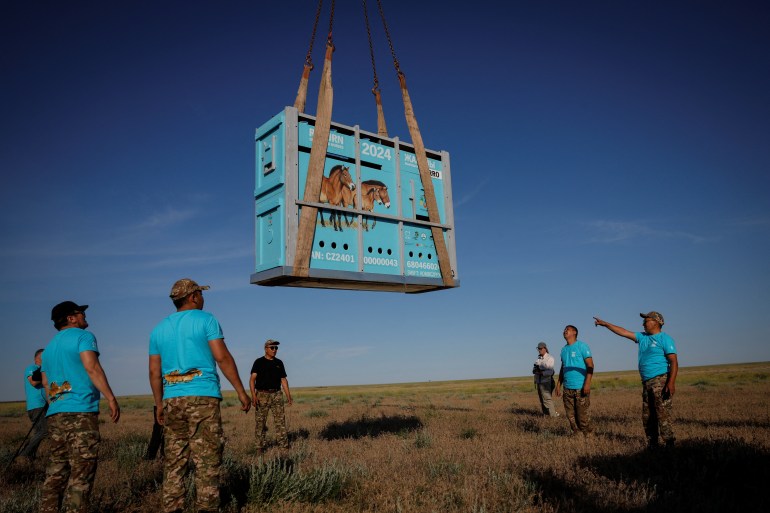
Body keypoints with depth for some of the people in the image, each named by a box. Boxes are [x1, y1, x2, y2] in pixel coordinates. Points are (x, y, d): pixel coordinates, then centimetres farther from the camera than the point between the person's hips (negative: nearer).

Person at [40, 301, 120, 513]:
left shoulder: (49, 347, 23)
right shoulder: (83, 336, -1)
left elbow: (46, 384, 24)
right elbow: (92, 368, -14)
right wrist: (111, 398, -16)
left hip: (54, 414, 8)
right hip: (80, 411, -8)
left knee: (56, 470, 12)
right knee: (81, 472, -6)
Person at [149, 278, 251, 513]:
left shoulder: (159, 329, 14)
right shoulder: (205, 319, -2)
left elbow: (154, 372, 13)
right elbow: (222, 357, -8)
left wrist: (159, 403, 21)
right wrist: (241, 391, -5)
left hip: (172, 400, 5)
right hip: (203, 397, -5)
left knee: (174, 462, 9)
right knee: (207, 461, -3)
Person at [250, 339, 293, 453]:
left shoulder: (279, 363, 14)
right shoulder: (259, 362, 1)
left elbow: (284, 380, 16)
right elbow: (252, 380, -6)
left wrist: (288, 396, 8)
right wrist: (253, 395, -19)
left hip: (276, 394, 3)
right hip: (262, 395, -3)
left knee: (280, 419, -4)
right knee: (260, 422, 0)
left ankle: (284, 444, -4)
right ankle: (260, 447, 9)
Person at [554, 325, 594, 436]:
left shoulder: (582, 346, -3)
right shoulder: (564, 349, 16)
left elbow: (590, 365, -9)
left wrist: (587, 383, -19)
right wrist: (558, 384, 14)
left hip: (581, 388, -6)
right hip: (567, 388, 6)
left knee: (583, 414, -3)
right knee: (571, 415, 8)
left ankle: (587, 435, 9)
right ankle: (576, 434, 19)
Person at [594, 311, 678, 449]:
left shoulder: (665, 339, -5)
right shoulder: (642, 337, 16)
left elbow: (674, 362, -12)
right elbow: (624, 332, 18)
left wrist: (671, 382, -21)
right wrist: (605, 324, 13)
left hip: (661, 381, -8)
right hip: (647, 382, 8)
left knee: (662, 414, -11)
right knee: (647, 416, 8)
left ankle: (669, 444, -6)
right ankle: (652, 445, 15)